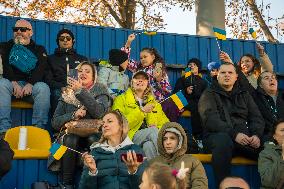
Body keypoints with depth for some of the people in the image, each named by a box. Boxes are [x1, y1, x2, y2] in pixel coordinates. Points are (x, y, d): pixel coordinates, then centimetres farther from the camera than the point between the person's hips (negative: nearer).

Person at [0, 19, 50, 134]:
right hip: (12, 83, 0)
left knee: (43, 88, -33)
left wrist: (30, 84, -19)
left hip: (33, 84, 0)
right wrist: (14, 83, -16)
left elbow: (41, 69, 2)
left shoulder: (39, 50, 21)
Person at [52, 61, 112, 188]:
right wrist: (73, 115, -11)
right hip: (72, 134, 1)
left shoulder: (101, 91, 9)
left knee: (94, 139, -35)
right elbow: (55, 122, 7)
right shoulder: (68, 93, 14)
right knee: (70, 139, -32)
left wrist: (81, 91, -16)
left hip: (93, 134, -1)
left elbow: (99, 112, -15)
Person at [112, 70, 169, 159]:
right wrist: (142, 111, -9)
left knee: (149, 145, -35)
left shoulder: (154, 103, 28)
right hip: (131, 136, -3)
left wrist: (157, 128, -4)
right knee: (152, 131, -32)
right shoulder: (121, 100, 13)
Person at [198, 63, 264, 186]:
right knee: (223, 139, -39)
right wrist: (234, 134, -23)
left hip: (245, 138, 4)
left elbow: (257, 118, 14)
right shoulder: (209, 95, 9)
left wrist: (256, 135, -10)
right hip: (217, 136, -3)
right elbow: (211, 120, -8)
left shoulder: (244, 95, 23)